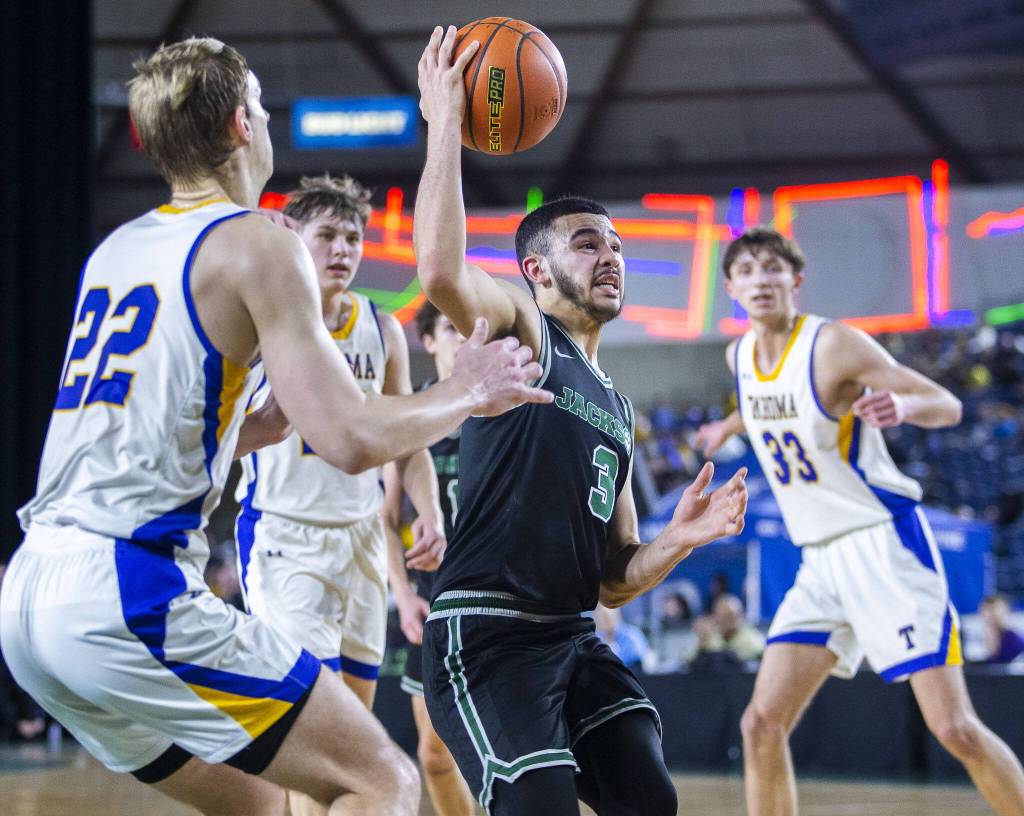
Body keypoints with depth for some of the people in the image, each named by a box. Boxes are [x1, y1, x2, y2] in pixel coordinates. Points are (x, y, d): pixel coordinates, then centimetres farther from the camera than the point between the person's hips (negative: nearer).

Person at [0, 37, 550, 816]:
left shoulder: (112, 250, 20)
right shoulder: (259, 245, -4)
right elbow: (353, 440, -12)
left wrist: (277, 419, 33)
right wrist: (468, 392, 5)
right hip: (129, 591, -9)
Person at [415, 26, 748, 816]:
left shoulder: (616, 411, 21)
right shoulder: (516, 327, 0)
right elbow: (441, 271, -26)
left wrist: (678, 541, 1)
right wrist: (444, 123, -22)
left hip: (575, 635, 8)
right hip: (486, 633, -8)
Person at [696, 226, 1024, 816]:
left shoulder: (833, 344, -14)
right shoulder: (740, 357, 7)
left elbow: (948, 406, -17)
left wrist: (904, 403, -36)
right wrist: (731, 427, 36)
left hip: (885, 544, -6)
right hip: (822, 561, 7)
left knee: (956, 729, -14)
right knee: (762, 724, -3)